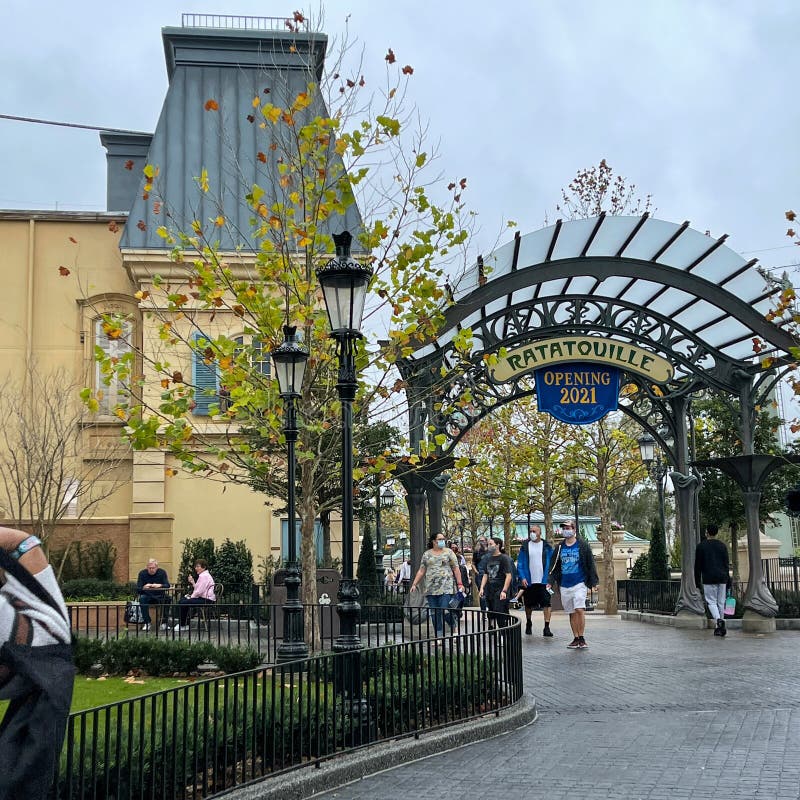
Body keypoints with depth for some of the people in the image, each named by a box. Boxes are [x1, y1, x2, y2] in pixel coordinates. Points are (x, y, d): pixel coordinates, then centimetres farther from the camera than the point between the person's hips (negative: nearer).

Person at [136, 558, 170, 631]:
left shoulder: (162, 572, -2)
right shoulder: (142, 573, -2)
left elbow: (167, 585, -12)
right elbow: (138, 589, -8)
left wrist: (159, 585, -34)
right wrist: (144, 587, -32)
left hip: (159, 596, 0)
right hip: (147, 595, 0)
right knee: (142, 598, -34)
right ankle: (147, 622, -24)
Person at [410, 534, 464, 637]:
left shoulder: (448, 552, 7)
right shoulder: (426, 554, 13)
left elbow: (456, 569, 4)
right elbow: (421, 571, 13)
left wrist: (459, 584, -4)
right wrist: (414, 584, 4)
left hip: (446, 587, -3)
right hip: (431, 589, 3)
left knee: (445, 612, -12)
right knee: (435, 614, 1)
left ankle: (454, 628, 13)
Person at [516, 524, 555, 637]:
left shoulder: (547, 546, 4)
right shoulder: (525, 547, 5)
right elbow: (520, 564, 4)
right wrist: (522, 578, -8)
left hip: (544, 581, -2)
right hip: (529, 582, 2)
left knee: (546, 604, -12)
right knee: (529, 605, 13)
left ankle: (547, 627, -13)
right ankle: (528, 623, 35)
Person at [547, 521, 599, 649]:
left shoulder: (582, 545, 1)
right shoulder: (559, 548, 12)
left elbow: (590, 564, 1)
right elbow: (554, 566, 17)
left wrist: (593, 582, -3)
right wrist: (550, 581, 6)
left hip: (579, 583, -4)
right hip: (565, 585, 4)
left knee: (579, 610, -15)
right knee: (571, 613, 7)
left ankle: (581, 637, -6)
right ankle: (576, 638, 13)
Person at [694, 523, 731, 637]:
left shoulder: (701, 546, 0)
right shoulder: (722, 545, 8)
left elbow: (698, 566, 0)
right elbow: (727, 564, 7)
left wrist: (697, 581, 6)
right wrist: (728, 580, 12)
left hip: (709, 579, -3)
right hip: (722, 578, 3)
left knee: (711, 601, 0)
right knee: (721, 602, 8)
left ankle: (719, 620, -25)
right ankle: (720, 628, 9)